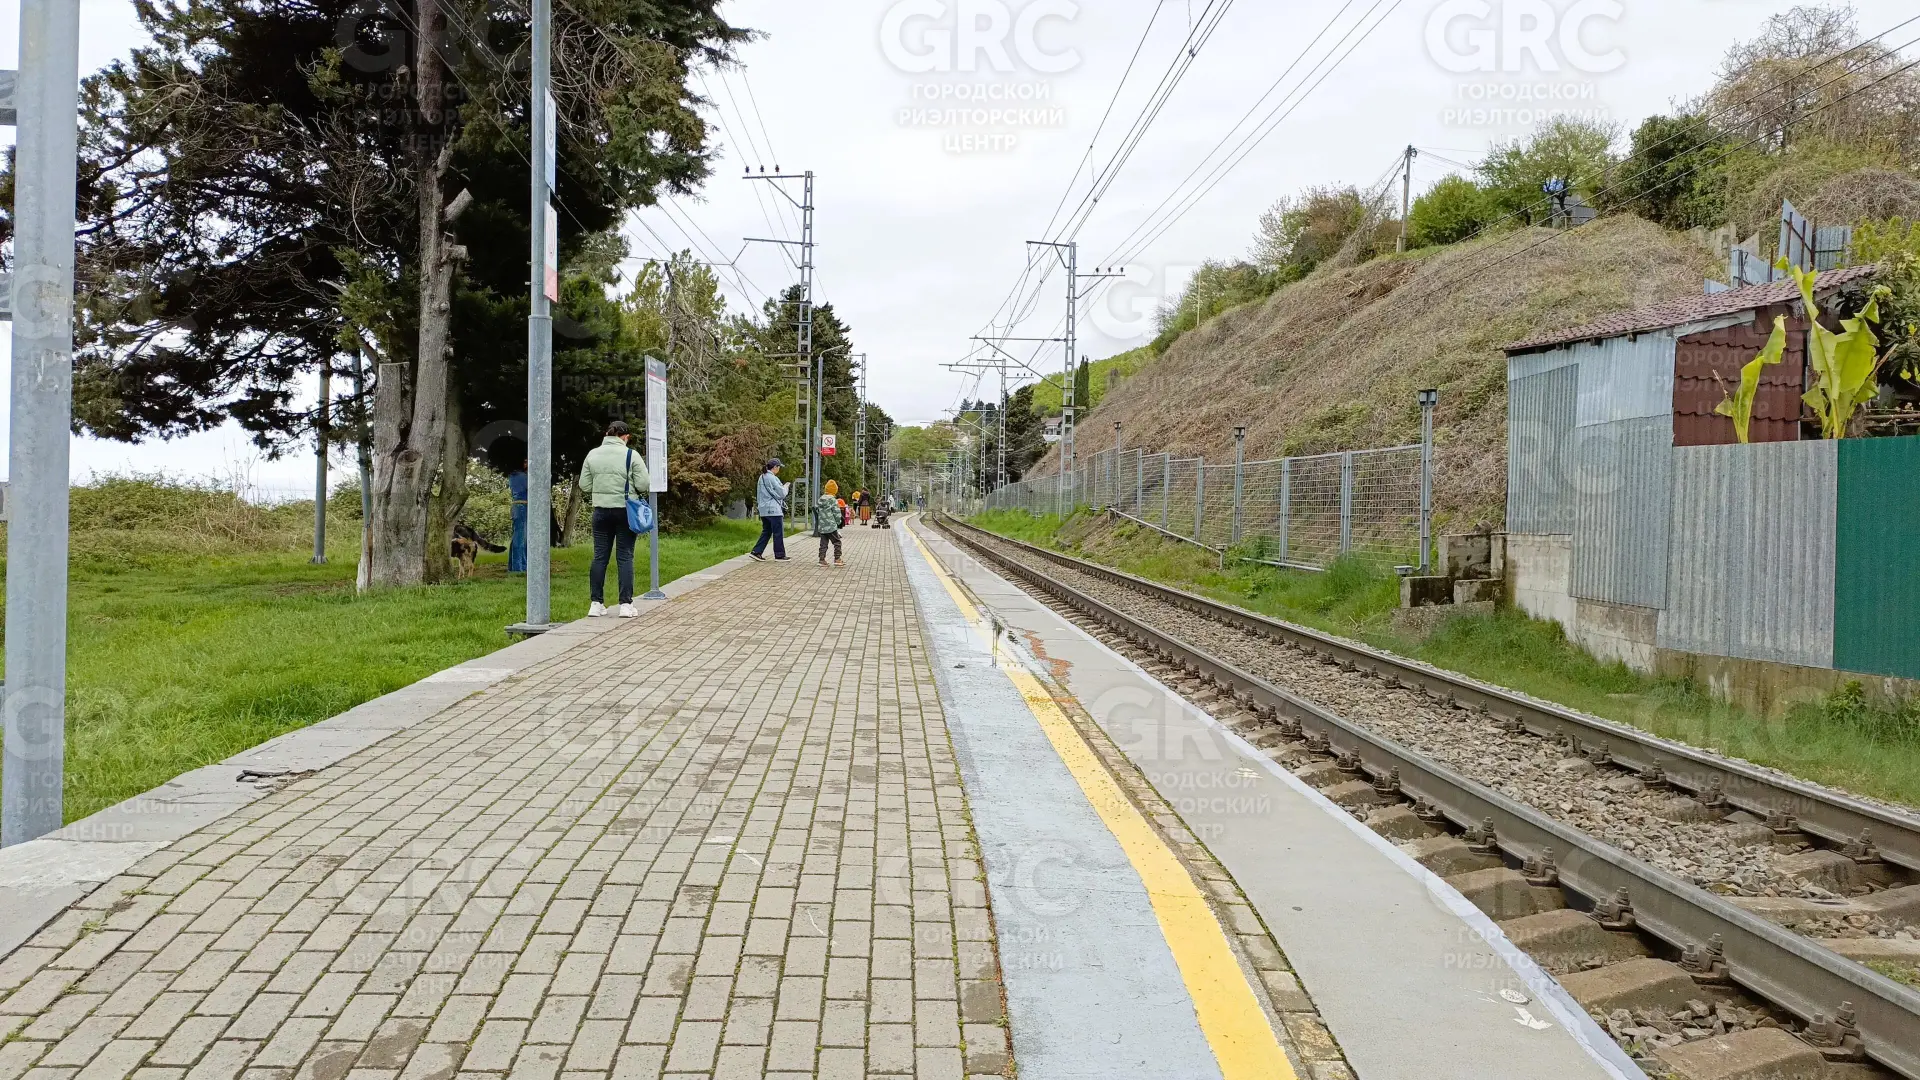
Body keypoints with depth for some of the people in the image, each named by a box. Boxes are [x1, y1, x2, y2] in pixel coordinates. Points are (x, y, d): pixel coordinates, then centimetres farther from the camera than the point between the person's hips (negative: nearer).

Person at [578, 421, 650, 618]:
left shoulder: (592, 454, 3)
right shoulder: (631, 455, -7)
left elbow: (584, 485, 4)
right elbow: (643, 485, -9)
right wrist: (637, 493, 11)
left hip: (601, 511, 3)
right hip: (626, 511, -3)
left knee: (599, 557, 7)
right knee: (625, 557, 2)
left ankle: (596, 604, 8)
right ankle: (626, 604, -1)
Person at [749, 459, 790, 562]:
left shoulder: (762, 477, 12)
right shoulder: (772, 478, -15)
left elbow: (758, 494, 18)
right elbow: (781, 494, -11)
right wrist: (785, 487, 8)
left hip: (764, 510, 9)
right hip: (773, 510, -9)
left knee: (766, 532, 15)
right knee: (778, 533, 0)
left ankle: (756, 552, 8)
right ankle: (779, 555, 5)